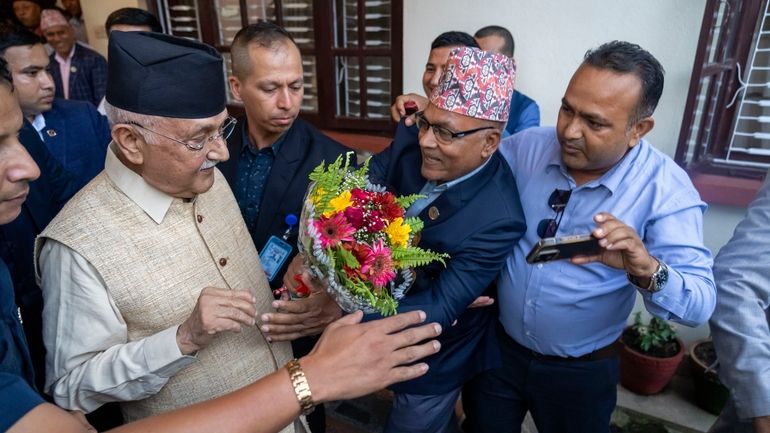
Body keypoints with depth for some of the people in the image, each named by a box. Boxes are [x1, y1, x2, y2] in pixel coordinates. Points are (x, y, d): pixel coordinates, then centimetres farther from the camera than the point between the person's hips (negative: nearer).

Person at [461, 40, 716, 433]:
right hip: (496, 347, 3)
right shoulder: (526, 146, -11)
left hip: (581, 372, -2)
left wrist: (647, 271, -44)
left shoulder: (665, 189, -19)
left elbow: (699, 304, -23)